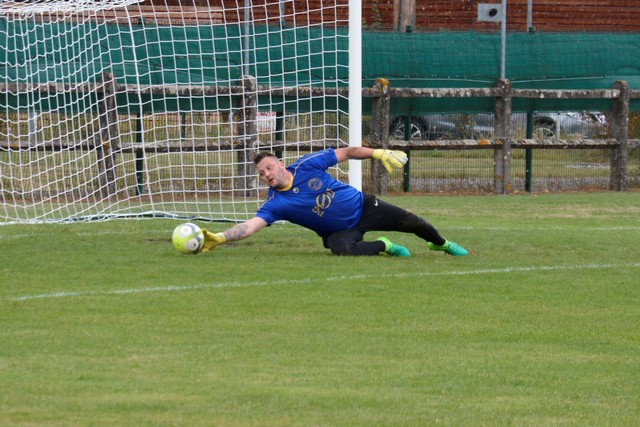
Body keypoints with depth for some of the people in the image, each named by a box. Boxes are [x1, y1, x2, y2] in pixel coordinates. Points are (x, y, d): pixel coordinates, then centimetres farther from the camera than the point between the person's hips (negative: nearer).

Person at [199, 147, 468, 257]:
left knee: (410, 223, 4)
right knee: (342, 249, -35)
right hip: (339, 231, -1)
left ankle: (440, 243, 41)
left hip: (362, 207, 1)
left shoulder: (307, 165, -18)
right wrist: (218, 239, -45)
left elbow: (347, 153, -9)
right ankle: (383, 246, -2)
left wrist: (378, 154, -18)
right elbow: (250, 226, -31)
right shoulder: (275, 204, -19)